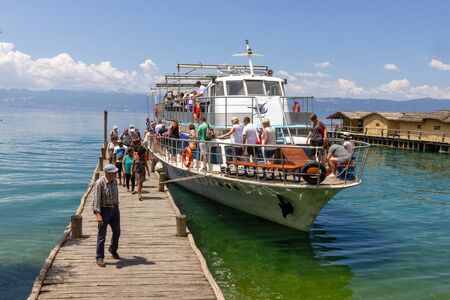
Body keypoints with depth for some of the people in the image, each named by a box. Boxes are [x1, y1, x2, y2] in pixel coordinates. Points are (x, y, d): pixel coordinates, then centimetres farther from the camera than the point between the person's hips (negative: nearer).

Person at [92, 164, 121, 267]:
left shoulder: (114, 181, 5)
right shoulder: (99, 183, -18)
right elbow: (96, 199, -22)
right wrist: (97, 214, -30)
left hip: (115, 209, 7)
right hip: (104, 210, -6)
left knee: (117, 232, 15)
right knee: (102, 235, 0)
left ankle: (113, 249, 40)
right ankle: (99, 258, 10)